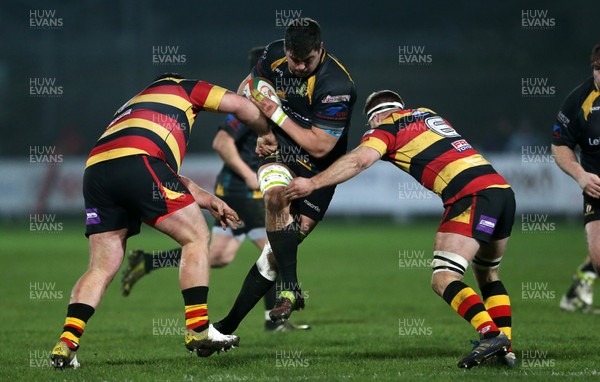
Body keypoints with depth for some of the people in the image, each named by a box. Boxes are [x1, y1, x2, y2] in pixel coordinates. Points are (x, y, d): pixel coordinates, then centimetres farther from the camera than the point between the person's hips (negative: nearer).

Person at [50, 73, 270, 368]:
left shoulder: (133, 104, 42)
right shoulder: (180, 88, 26)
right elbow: (241, 106, 21)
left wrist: (206, 199, 38)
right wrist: (268, 136, 37)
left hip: (95, 169, 6)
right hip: (136, 162, -6)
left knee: (102, 266, 7)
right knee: (196, 237, 6)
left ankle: (66, 344, -7)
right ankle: (198, 330, 1)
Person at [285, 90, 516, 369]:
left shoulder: (386, 126, 8)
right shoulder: (428, 114, 29)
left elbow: (359, 160, -8)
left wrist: (312, 183, -7)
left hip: (473, 196, -8)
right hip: (503, 189, 8)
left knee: (443, 280, -11)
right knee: (488, 275, 23)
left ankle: (491, 333, -29)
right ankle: (505, 349, 14)